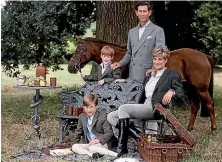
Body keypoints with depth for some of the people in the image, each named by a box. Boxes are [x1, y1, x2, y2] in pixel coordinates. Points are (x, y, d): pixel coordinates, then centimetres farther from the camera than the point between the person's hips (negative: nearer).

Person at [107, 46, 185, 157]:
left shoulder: (172, 75, 6)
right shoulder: (148, 76, 27)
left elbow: (181, 95, -3)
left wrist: (171, 91, -22)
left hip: (155, 109, -8)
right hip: (143, 107, 8)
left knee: (123, 108, -29)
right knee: (111, 117, -7)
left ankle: (122, 146, -28)